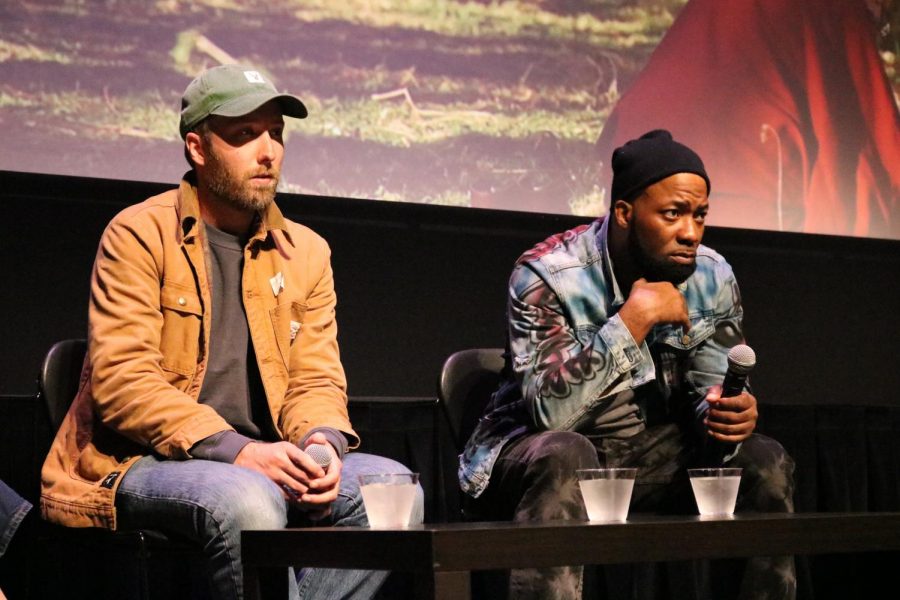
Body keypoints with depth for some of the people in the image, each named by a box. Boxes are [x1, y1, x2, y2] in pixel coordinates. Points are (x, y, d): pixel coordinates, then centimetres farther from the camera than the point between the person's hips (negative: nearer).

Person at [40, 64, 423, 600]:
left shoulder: (306, 252, 14)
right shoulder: (139, 235, -4)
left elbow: (317, 380, 11)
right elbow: (123, 380, -14)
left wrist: (323, 441, -15)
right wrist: (235, 451, -24)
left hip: (262, 465, 6)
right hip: (142, 464, -6)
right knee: (247, 500, -36)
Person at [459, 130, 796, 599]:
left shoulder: (713, 278, -4)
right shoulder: (547, 274, -21)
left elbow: (710, 390, 2)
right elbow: (551, 410, -32)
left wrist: (731, 415, -23)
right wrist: (636, 317, -32)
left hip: (650, 456, 5)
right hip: (542, 452, -5)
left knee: (765, 463, -13)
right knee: (564, 456, -37)